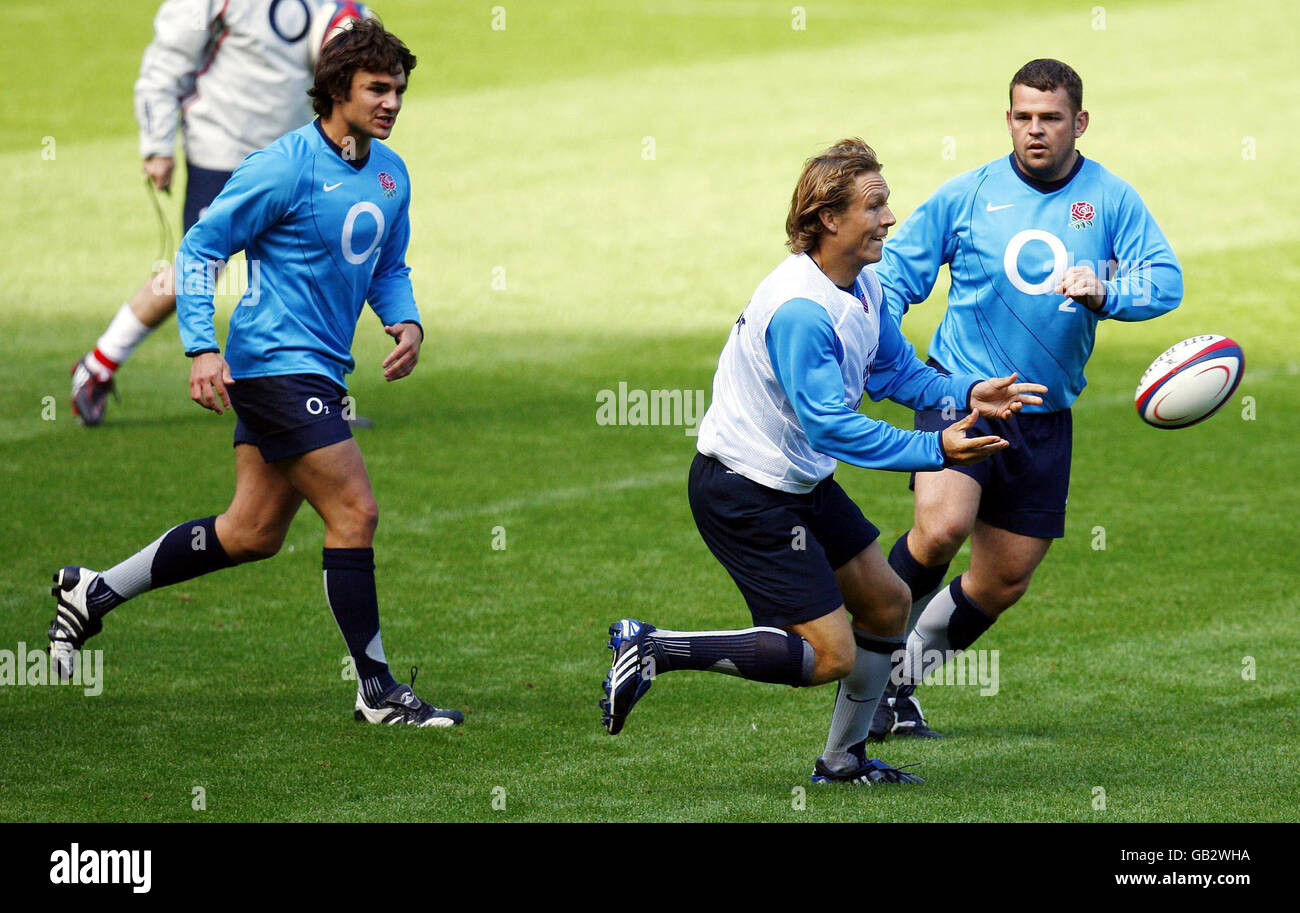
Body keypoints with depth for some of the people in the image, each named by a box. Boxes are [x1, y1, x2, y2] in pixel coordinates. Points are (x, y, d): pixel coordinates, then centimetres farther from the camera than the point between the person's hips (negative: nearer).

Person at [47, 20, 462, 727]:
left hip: (317, 370, 9)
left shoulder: (390, 173, 10)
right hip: (278, 363, -9)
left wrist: (406, 323, 4)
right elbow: (199, 248, -11)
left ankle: (94, 593, 25)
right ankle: (377, 692, -4)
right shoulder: (286, 165, -14)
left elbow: (389, 268, 24)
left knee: (253, 532, 13)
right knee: (355, 513, -11)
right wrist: (201, 348, -19)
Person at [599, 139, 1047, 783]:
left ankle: (843, 760, 30)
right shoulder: (800, 310, -28)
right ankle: (655, 650, -7)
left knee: (887, 604, 16)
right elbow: (830, 425, -30)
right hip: (744, 493, -10)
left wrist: (966, 393, 0)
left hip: (800, 482, 10)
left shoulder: (862, 286, 3)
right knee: (830, 655, -12)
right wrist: (935, 450, -30)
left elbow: (895, 372, 16)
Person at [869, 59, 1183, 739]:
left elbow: (1165, 281, -6)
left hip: (1045, 418, 3)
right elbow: (895, 271, 5)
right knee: (941, 529, -28)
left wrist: (1105, 292, -26)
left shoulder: (1111, 199, 3)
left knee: (1004, 581, 8)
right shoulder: (967, 195, 0)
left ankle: (902, 679, 29)